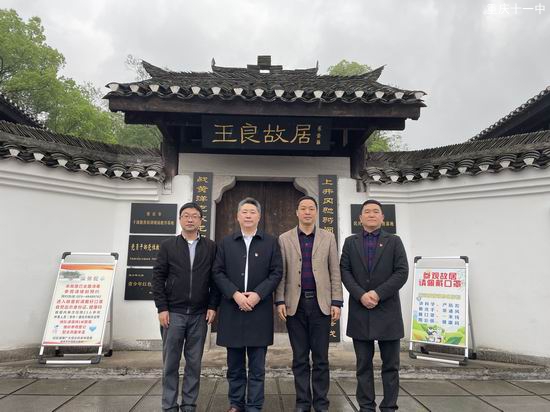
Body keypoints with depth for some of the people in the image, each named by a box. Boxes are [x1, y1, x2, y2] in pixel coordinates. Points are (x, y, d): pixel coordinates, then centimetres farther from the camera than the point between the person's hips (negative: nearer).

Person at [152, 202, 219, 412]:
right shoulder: (167, 246, 4)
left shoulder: (211, 247, 4)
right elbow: (158, 278, 1)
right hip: (173, 313, 0)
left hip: (199, 314, 1)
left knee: (194, 363, 8)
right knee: (170, 362, 6)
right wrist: (162, 308, -5)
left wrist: (212, 306, -3)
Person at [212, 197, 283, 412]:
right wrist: (235, 294, -12)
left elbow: (276, 272, 0)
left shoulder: (271, 242, 5)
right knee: (234, 364, 12)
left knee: (257, 366, 5)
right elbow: (218, 272, 2)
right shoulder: (226, 242, 8)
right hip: (232, 309, 1)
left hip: (259, 310, -1)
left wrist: (258, 294, -12)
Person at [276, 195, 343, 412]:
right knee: (300, 358, 9)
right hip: (295, 304, 0)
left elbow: (335, 272, 3)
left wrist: (336, 302, -3)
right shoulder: (284, 239, 5)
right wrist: (280, 301, -5)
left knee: (321, 357, 6)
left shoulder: (328, 238, 5)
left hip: (321, 303, 0)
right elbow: (281, 273, 3)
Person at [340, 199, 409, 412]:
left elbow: (402, 272, -5)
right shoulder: (350, 242, 9)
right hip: (360, 311, 1)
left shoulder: (394, 241, 5)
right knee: (364, 364, 8)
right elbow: (344, 271, 0)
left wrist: (378, 293, -14)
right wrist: (361, 295, -14)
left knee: (390, 364, 7)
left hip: (388, 311, -1)